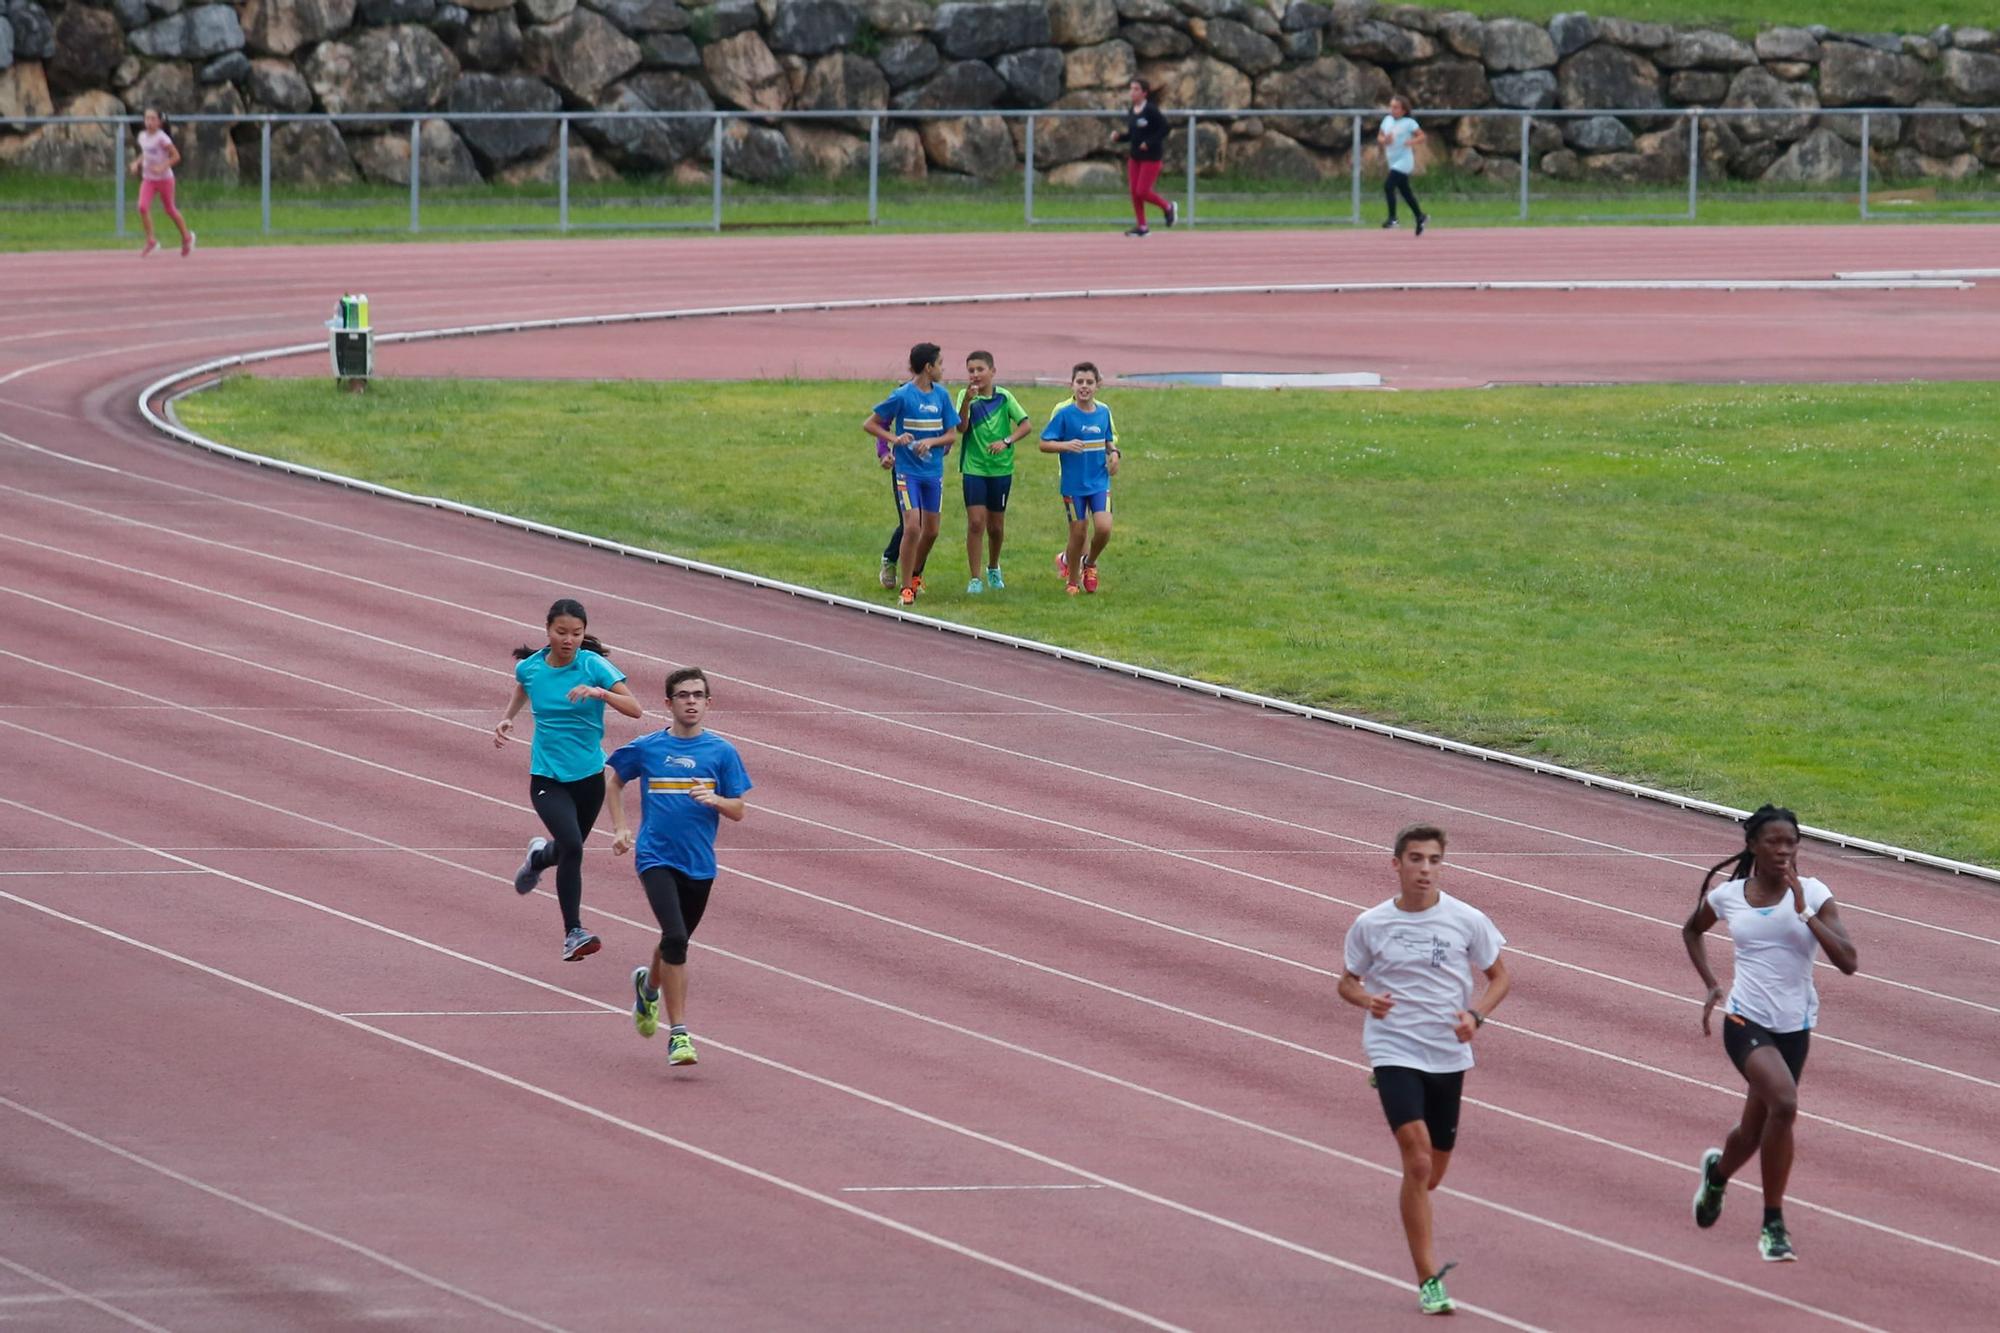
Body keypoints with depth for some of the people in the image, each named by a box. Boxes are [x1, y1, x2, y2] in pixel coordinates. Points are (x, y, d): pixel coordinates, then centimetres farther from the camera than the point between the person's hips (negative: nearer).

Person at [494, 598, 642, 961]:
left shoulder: (594, 666, -12)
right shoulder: (530, 667, -4)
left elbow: (635, 709, -20)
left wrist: (599, 692, -35)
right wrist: (508, 718, 7)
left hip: (589, 776, 1)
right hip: (547, 777, -1)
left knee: (569, 849, 19)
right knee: (572, 848, -22)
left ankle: (539, 857, 57)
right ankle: (573, 934, -14)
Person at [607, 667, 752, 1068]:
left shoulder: (722, 752, 1)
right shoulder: (647, 749, -1)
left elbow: (738, 810, 3)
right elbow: (614, 778, 17)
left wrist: (715, 799, -19)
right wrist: (619, 828, 9)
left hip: (699, 864, 3)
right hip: (656, 857, -3)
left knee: (676, 941, 18)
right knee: (675, 938, -20)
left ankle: (649, 983, 54)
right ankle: (678, 1033, -15)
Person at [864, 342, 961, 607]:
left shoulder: (941, 396, 4)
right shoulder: (903, 396, -10)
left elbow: (952, 435, 6)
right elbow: (869, 424, -4)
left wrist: (931, 441, -14)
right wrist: (894, 439, -20)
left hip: (934, 472, 5)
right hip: (908, 471, -5)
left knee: (931, 531, 11)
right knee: (912, 526, -14)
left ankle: (914, 573, 35)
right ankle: (906, 588, -6)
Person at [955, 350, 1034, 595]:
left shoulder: (1004, 397, -2)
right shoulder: (966, 397, -4)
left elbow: (1026, 425, -3)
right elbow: (961, 427, -18)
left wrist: (1006, 441, -18)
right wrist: (968, 400, -31)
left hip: (1001, 468, 2)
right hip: (974, 467, -2)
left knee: (996, 526, 12)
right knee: (975, 522, -10)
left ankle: (993, 569, 36)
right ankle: (975, 578, -5)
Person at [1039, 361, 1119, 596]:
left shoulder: (1103, 412, 2)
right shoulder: (1063, 413, -10)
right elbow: (1044, 444, -9)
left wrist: (1113, 453, -4)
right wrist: (1066, 445, -27)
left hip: (1099, 482, 3)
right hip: (1074, 484, -3)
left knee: (1104, 528, -12)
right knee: (1078, 533, 4)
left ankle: (1090, 563, 19)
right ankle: (1073, 581, 26)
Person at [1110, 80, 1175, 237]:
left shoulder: (1151, 111, -15)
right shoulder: (1131, 113, 7)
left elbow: (1164, 128, -15)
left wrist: (1149, 143, -21)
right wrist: (1118, 137, -2)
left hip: (1151, 157, -7)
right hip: (1135, 157, 7)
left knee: (1142, 192, -10)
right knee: (1134, 192, 3)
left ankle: (1167, 207, 16)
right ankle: (1142, 226, 13)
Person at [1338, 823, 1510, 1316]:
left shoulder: (1466, 921, -3)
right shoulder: (1370, 925, -3)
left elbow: (1500, 977, 7)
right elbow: (1348, 981, 9)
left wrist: (1476, 1015, -12)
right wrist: (1366, 999, -14)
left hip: (1449, 1055, 2)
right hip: (1394, 1052, -2)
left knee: (1432, 1171, 13)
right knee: (1418, 1160, -17)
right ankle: (1429, 1279, -13)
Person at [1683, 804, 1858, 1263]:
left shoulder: (1812, 894, -5)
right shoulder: (1728, 896, -1)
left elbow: (1848, 961, -15)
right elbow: (1692, 931, 21)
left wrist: (1805, 912, -21)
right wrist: (1710, 984, 9)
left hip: (1794, 1029, 2)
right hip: (1746, 1022, -2)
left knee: (1754, 1133, 12)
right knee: (1783, 1103, -28)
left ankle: (1718, 1171, 50)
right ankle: (1773, 1223, -16)